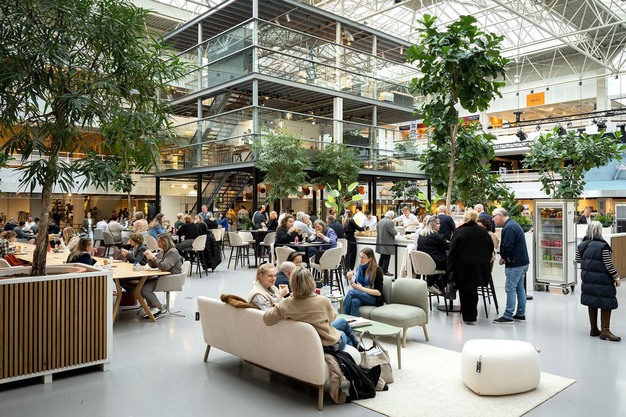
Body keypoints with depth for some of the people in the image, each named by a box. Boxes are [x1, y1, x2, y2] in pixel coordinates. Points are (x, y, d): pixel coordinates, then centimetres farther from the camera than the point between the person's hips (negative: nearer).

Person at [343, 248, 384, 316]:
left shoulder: (377, 270, -10)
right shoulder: (359, 268, 6)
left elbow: (379, 292, -13)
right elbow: (355, 287, 16)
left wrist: (361, 288, -19)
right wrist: (350, 279, -5)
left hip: (374, 298, -4)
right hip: (361, 295, 4)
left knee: (351, 292, -28)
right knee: (354, 301, -33)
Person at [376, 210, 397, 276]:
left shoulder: (380, 221, 9)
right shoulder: (390, 222, -18)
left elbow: (377, 230, 17)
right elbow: (393, 232, -19)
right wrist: (396, 231, 2)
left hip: (380, 242, 8)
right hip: (387, 243, -8)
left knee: (382, 257, 17)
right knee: (386, 257, -1)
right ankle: (385, 271, 2)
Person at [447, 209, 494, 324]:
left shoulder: (459, 232, -11)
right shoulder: (483, 231, 3)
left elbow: (452, 252, -11)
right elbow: (491, 248, 11)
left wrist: (450, 269, -5)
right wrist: (485, 261, 23)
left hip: (464, 267, -4)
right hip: (480, 267, 5)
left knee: (465, 292, 7)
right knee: (473, 291, 19)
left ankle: (468, 317, 10)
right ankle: (473, 315, 26)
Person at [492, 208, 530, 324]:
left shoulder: (509, 227, -18)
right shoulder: (513, 224, 16)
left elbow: (507, 246, -23)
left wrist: (502, 258, -7)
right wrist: (504, 257, 8)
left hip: (515, 263, -10)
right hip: (522, 261, 10)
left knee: (510, 288, -5)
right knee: (520, 288, 14)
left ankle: (508, 316, -1)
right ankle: (520, 314, 21)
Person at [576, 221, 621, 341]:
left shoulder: (581, 245, 1)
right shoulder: (603, 246, -17)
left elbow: (578, 260, 12)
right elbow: (609, 265, -14)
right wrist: (616, 278, -4)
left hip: (587, 279, 6)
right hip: (602, 280, -6)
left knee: (591, 303, 14)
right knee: (607, 303, 4)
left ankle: (594, 329, 22)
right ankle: (605, 330, 4)